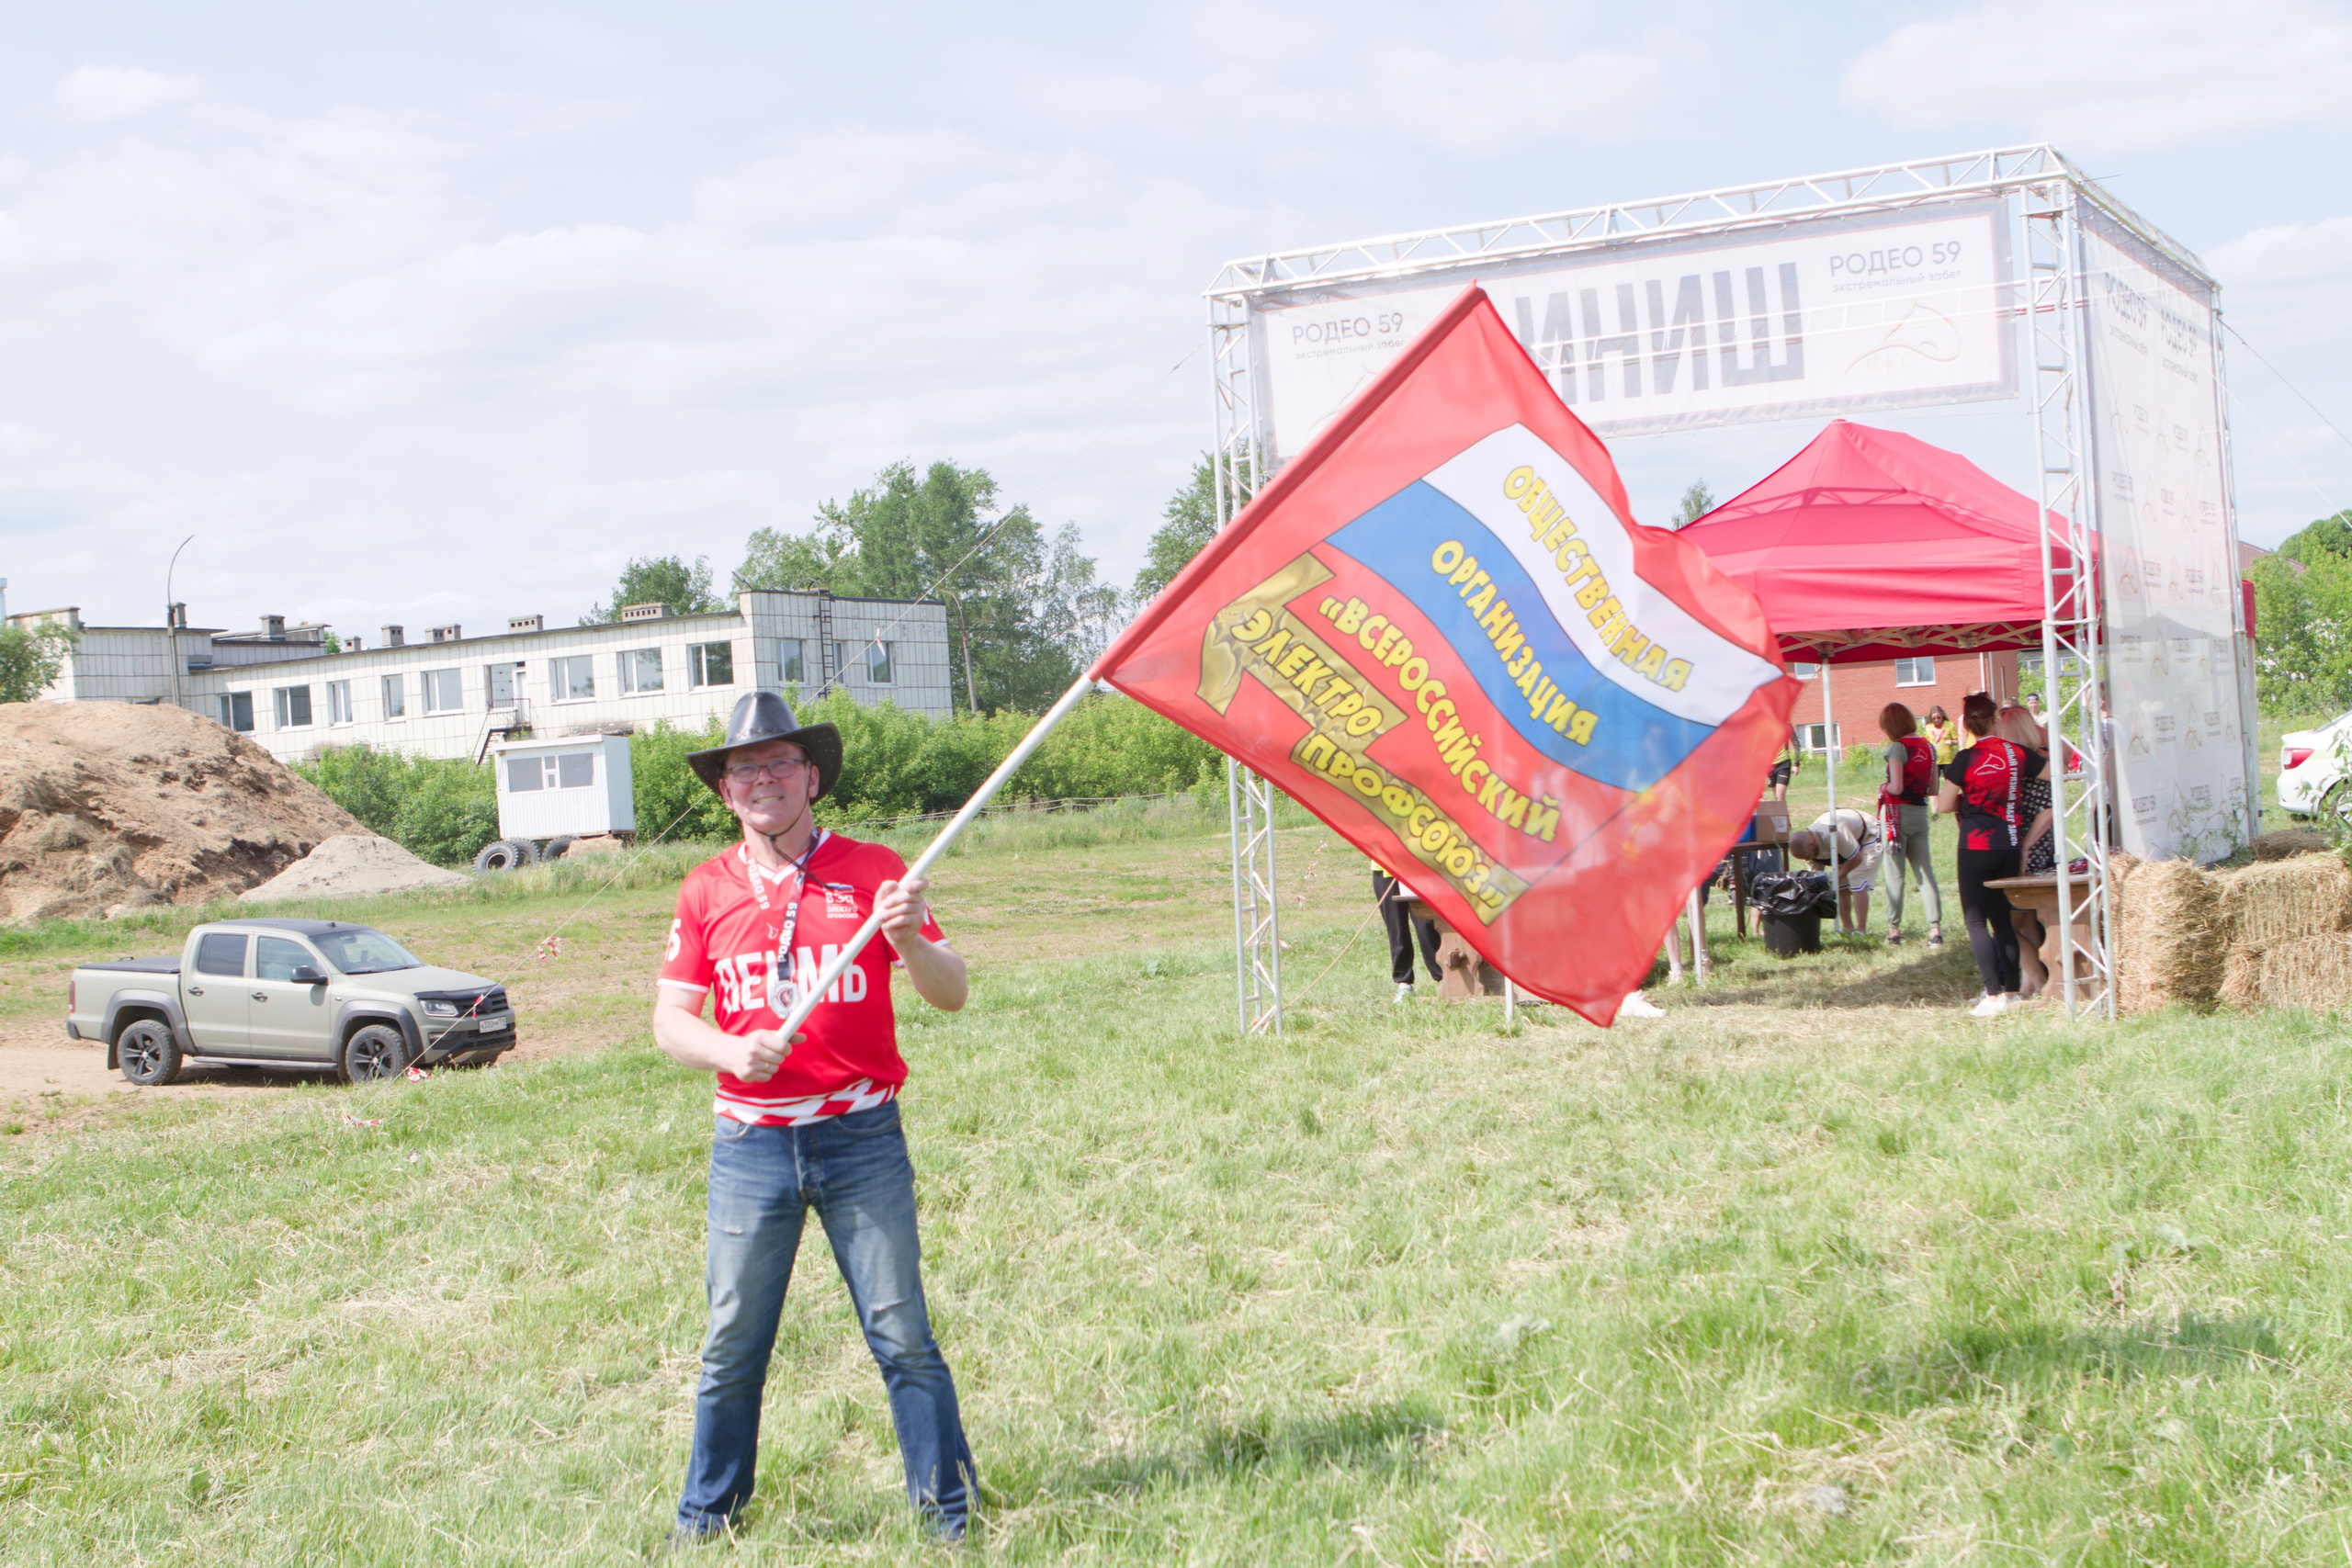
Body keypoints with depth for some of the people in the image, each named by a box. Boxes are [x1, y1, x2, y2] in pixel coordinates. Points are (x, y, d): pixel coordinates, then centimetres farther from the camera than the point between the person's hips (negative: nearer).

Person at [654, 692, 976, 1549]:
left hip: (862, 1139, -1)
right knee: (731, 1343, 5)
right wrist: (733, 1051, -14)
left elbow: (953, 994, 1)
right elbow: (670, 1020, 6)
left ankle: (948, 1512, 11)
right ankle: (706, 1513, 21)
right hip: (749, 1146, 1)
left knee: (902, 1335, 1)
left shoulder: (873, 872, 3)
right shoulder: (707, 889, 7)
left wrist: (908, 942, -20)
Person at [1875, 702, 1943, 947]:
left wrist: (1883, 788, 0)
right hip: (1920, 813, 6)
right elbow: (1933, 789, 9)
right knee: (1924, 870, 7)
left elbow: (1896, 787, -20)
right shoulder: (1929, 747, 7)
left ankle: (1894, 928, 6)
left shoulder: (1898, 748, -14)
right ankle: (1935, 927, -1)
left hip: (1898, 813, -6)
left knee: (1895, 872, 2)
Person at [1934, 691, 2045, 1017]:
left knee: (1976, 919, 2)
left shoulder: (1966, 759, -12)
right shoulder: (2018, 753, -2)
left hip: (1976, 846, -4)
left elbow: (1943, 806, -7)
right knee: (2002, 917, 14)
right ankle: (2011, 988, 13)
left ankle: (1994, 994, -7)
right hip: (2010, 845, 4)